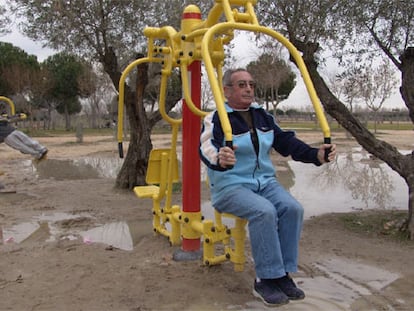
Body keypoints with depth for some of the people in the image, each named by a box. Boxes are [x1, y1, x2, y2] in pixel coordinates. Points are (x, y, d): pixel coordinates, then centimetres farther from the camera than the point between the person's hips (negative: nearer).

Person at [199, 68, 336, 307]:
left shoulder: (263, 116, 12)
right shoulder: (216, 119, -8)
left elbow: (286, 142, 8)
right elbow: (207, 149, -26)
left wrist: (316, 154, -9)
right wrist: (220, 159, -51)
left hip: (265, 182, 6)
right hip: (231, 186, -5)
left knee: (293, 208, -22)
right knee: (264, 211, -32)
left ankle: (283, 274, -11)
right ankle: (267, 280, -19)